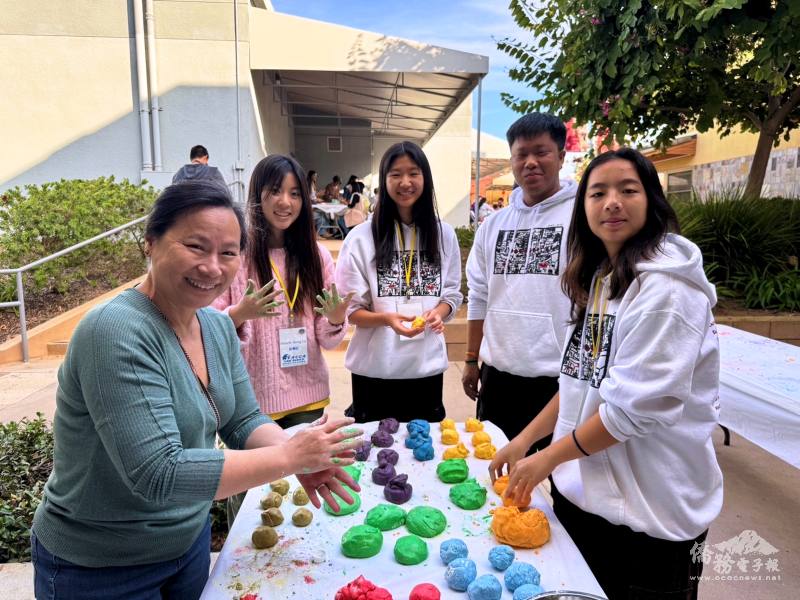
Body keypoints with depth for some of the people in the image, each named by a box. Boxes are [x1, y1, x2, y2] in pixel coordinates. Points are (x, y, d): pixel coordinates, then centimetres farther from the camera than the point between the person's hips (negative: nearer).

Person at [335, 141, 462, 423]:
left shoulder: (444, 234, 3)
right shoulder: (361, 237, -7)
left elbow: (452, 294, 9)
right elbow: (350, 308, -5)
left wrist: (437, 313, -12)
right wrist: (386, 319, -23)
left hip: (427, 366, 3)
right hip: (375, 368, -2)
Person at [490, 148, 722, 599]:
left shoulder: (665, 287, -20)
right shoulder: (597, 277, 5)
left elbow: (637, 406, -24)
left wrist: (548, 458, -15)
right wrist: (526, 439, 4)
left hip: (650, 513, -7)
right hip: (583, 492, 7)